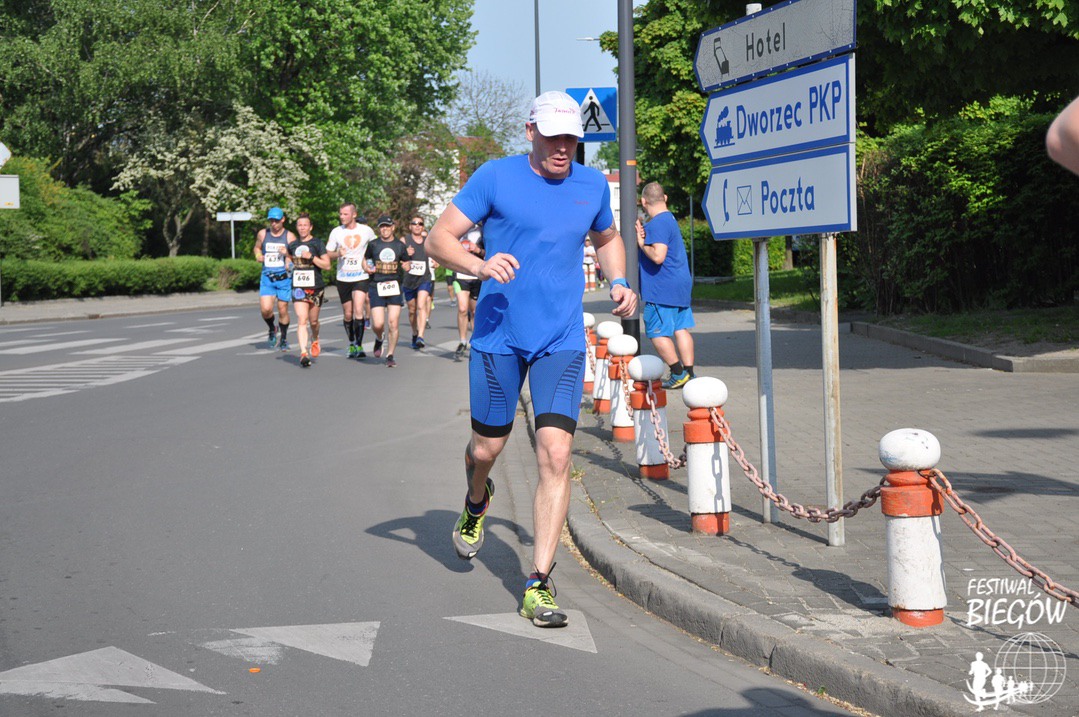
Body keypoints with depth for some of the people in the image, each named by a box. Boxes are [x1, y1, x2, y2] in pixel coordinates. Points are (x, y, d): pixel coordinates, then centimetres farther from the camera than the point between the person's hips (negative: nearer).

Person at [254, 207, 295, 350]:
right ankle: (272, 330, 18)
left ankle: (284, 337, 24)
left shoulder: (289, 236, -2)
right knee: (265, 309, -12)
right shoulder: (263, 234, 5)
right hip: (267, 278, 1)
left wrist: (287, 254, -20)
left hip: (284, 278, -1)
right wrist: (258, 256, 2)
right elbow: (257, 247, 23)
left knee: (283, 310, 2)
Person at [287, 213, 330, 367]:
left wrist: (311, 257, -18)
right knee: (302, 320, -13)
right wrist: (289, 264, 13)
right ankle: (303, 353, -19)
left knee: (313, 321, 11)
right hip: (298, 287, 2)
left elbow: (327, 265, -10)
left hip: (315, 287, -1)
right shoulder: (292, 245, 9)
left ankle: (315, 339, 44)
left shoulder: (317, 243, -3)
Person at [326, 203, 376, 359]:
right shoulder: (336, 232, 2)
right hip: (343, 278, 2)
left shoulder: (366, 231, -1)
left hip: (361, 277, -2)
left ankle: (359, 346, -15)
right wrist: (338, 254, -14)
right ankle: (351, 345, 26)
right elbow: (328, 253, 6)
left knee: (358, 311, -18)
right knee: (348, 314, 9)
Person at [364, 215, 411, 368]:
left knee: (393, 323, -7)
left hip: (394, 287, 1)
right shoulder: (373, 245, 7)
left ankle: (390, 355, 6)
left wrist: (407, 266, -4)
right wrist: (367, 268, -2)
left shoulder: (400, 245, 9)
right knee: (378, 324, -10)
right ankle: (379, 339, 26)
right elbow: (365, 261, 20)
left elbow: (407, 263, 19)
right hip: (376, 287, -1)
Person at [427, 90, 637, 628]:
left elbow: (606, 238, 27)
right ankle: (477, 502, 49)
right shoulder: (496, 178, -4)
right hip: (498, 336, -1)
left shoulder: (592, 185, 7)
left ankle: (538, 586, -8)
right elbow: (438, 239, -5)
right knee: (486, 449, 10)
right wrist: (478, 265, -25)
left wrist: (619, 282, 7)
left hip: (562, 342, 1)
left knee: (556, 455, -12)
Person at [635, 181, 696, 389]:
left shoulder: (658, 224, -18)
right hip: (681, 285, 10)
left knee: (657, 332, -2)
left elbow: (658, 256, -27)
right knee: (681, 328, 10)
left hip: (662, 289, -10)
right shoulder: (670, 219, 14)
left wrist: (641, 243, -12)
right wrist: (642, 233, -1)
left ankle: (678, 373, -1)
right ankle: (689, 373, 11)